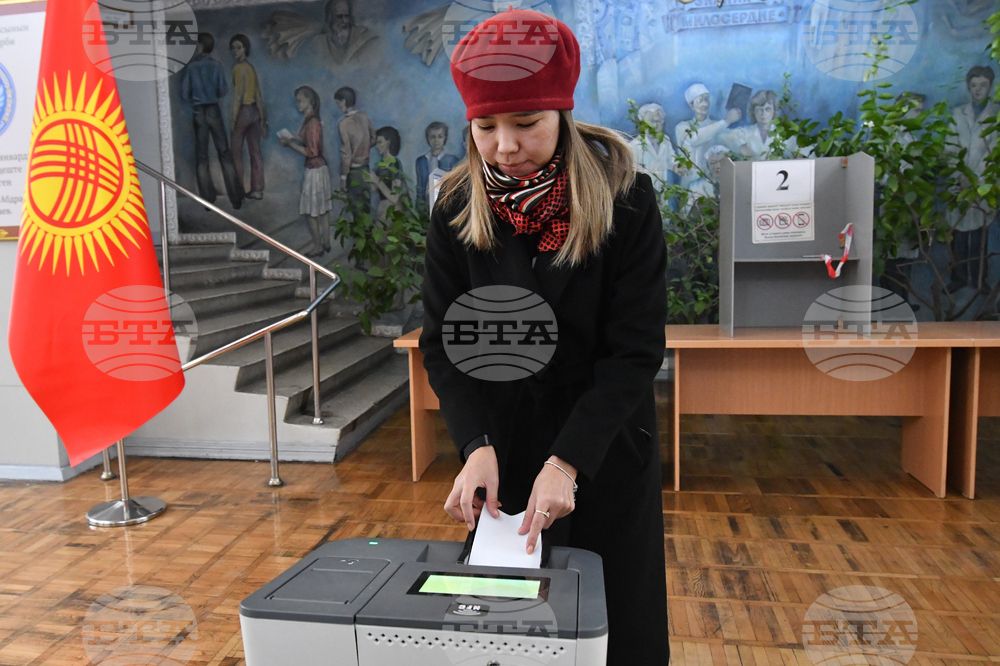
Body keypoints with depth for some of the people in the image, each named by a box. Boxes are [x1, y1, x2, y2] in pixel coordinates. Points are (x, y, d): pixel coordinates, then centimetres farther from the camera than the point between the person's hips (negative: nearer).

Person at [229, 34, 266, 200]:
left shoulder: (238, 68, -11)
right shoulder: (251, 67, 12)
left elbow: (238, 94, -16)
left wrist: (233, 118, -14)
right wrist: (262, 118, 18)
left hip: (243, 111, -7)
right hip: (255, 111, 7)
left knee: (236, 152, 0)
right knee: (255, 151, 6)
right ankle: (257, 189, 9)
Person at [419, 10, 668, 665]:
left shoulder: (624, 198, -15)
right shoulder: (458, 207, -8)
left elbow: (635, 350, -17)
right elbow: (443, 341, -6)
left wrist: (567, 462, -25)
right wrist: (477, 446, -20)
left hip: (604, 446, -1)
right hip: (500, 445, 2)